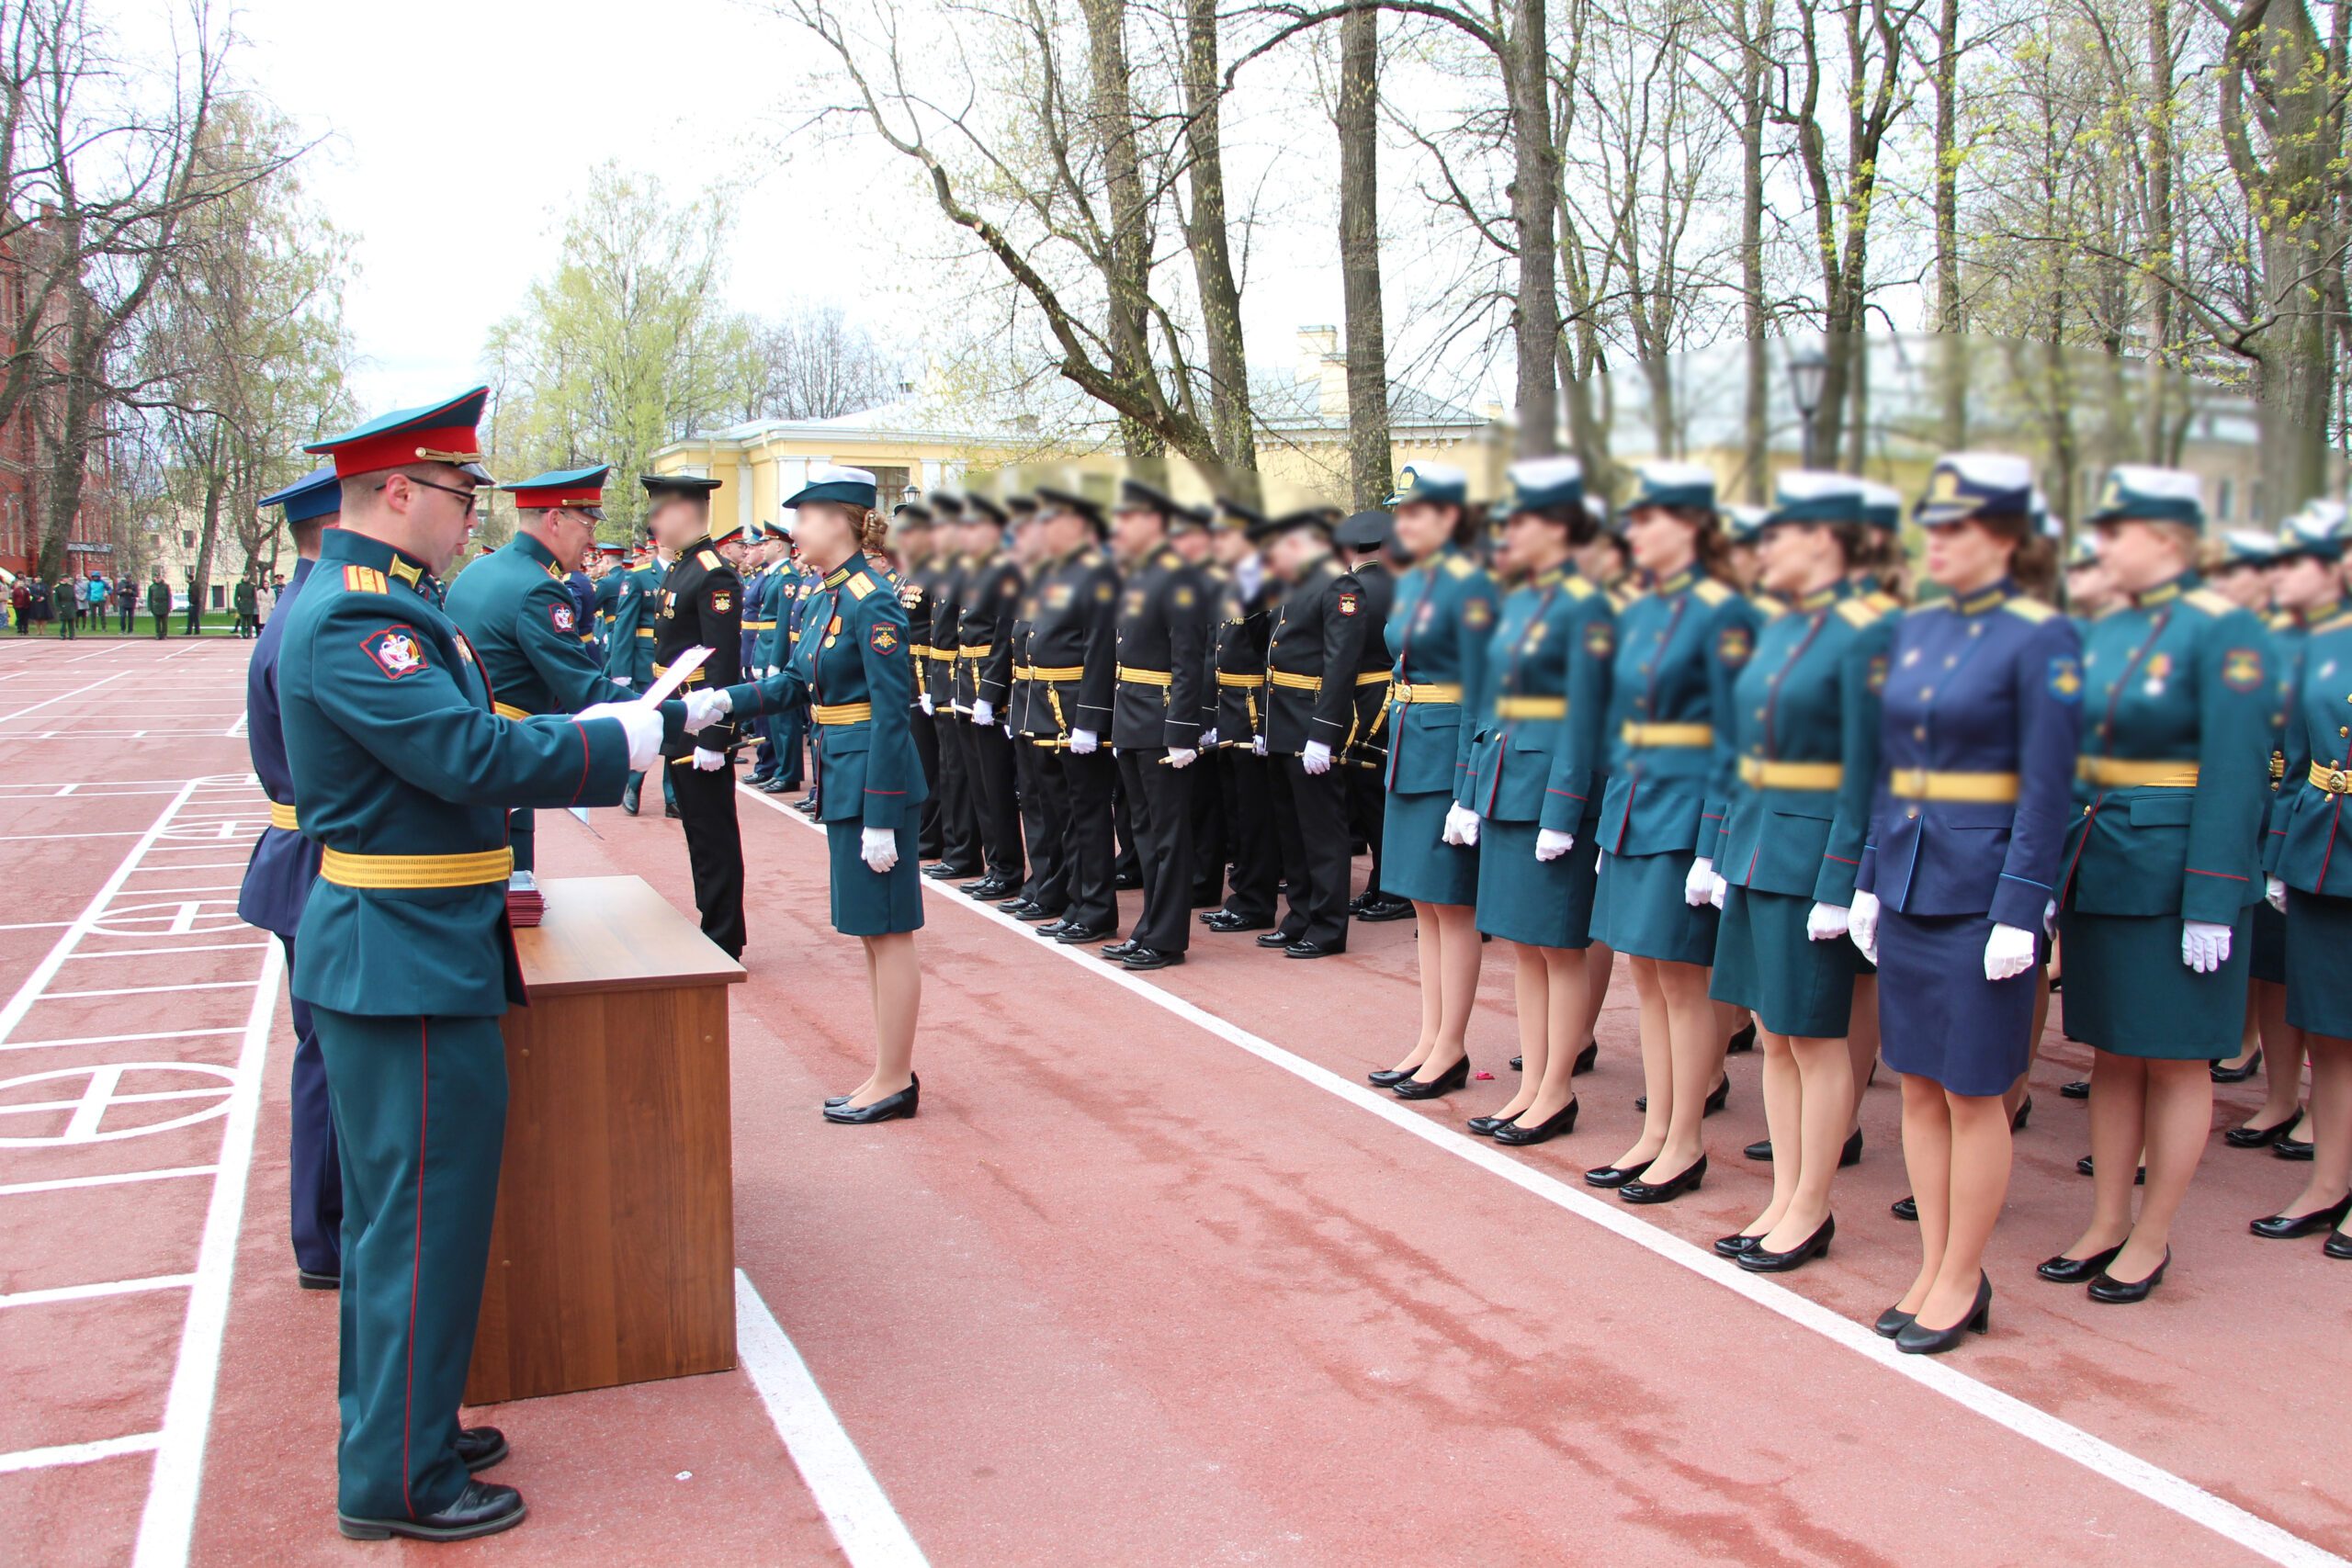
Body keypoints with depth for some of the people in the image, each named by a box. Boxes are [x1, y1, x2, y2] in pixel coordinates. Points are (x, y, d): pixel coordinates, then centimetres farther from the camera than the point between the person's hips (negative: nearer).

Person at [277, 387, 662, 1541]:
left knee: (397, 1206, 19)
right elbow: (471, 753, -27)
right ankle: (397, 1479, 12)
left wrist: (577, 744, 8)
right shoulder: (355, 620, -21)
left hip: (403, 951, 11)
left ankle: (392, 1423, 34)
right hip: (407, 965, -11)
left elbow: (446, 750, 15)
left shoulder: (367, 601, 13)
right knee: (424, 1210, -1)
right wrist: (618, 742, -16)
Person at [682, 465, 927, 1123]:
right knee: (871, 932, 14)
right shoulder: (827, 597, 11)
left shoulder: (872, 602, -17)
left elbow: (892, 713, -19)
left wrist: (881, 817, -20)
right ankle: (891, 1074, 24)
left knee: (885, 932, 0)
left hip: (874, 780, -10)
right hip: (841, 779, 10)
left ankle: (894, 1083, 11)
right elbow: (795, 682, 17)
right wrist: (719, 703, 4)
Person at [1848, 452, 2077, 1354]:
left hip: (1981, 895, -6)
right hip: (1908, 886, 7)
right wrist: (1869, 879, 11)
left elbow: (2046, 790, -12)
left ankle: (1962, 1283, 18)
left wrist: (2019, 913, -15)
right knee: (1919, 1086, 12)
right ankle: (1935, 1271, 24)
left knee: (1973, 1095, 3)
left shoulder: (2041, 639, -10)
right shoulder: (1915, 629, 10)